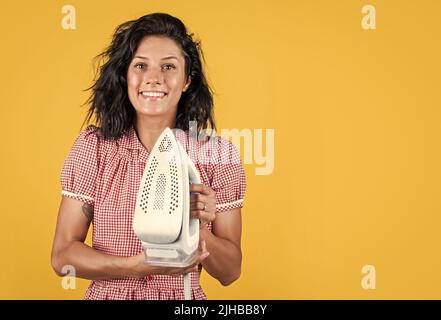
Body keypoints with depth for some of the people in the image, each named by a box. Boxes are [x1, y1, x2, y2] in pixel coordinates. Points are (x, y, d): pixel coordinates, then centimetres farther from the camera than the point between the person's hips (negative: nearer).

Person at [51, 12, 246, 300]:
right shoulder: (93, 147, -4)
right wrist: (138, 266, -19)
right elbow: (62, 256, -4)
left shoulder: (218, 155, -5)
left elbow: (230, 272, -2)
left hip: (186, 297, 0)